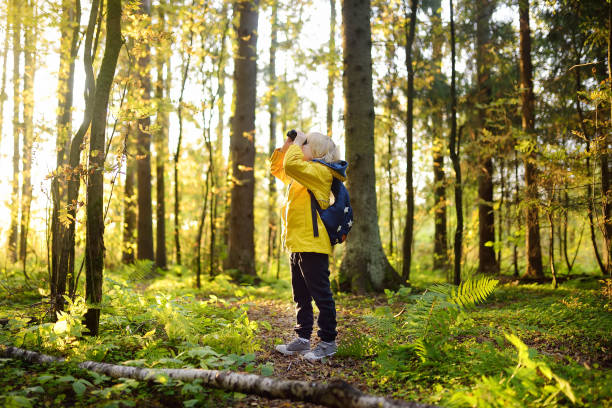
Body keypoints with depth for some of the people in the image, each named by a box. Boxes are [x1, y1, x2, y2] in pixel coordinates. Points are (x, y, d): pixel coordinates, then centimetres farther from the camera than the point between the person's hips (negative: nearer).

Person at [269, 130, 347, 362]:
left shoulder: (320, 171, -10)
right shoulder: (304, 174, 20)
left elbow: (291, 164, -26)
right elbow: (276, 168, 30)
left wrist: (296, 143, -9)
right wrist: (286, 145, 17)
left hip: (312, 244, -10)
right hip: (298, 244, 10)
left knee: (320, 294, -3)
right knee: (301, 295, 14)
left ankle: (328, 342, 4)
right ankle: (303, 338, 23)